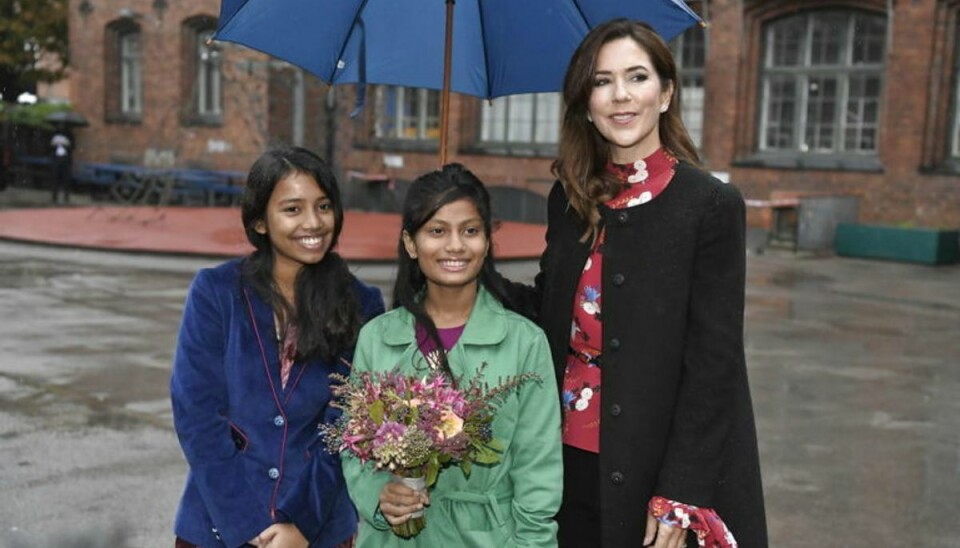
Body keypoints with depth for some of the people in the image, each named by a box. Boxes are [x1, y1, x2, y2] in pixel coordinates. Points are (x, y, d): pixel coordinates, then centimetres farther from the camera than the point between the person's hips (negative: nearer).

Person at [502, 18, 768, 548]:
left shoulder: (712, 205, -10)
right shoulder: (569, 200, 4)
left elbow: (713, 364, -12)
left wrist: (679, 495, -15)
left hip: (656, 467, -4)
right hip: (567, 463, 4)